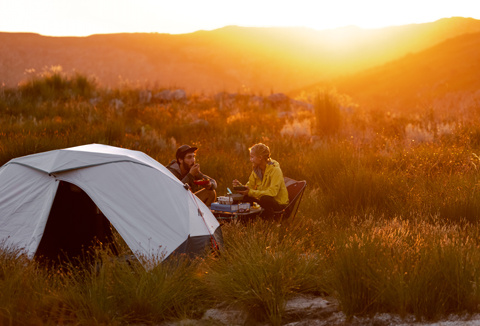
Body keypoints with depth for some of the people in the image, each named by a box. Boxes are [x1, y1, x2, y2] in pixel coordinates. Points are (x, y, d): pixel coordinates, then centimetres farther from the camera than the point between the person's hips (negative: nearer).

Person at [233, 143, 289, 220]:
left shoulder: (275, 170, -22)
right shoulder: (256, 169, 1)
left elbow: (272, 192, -32)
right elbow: (250, 186, 3)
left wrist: (250, 192, -35)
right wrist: (241, 186, -20)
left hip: (279, 203, -7)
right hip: (265, 200, 7)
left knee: (265, 198, -36)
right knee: (244, 197, -13)